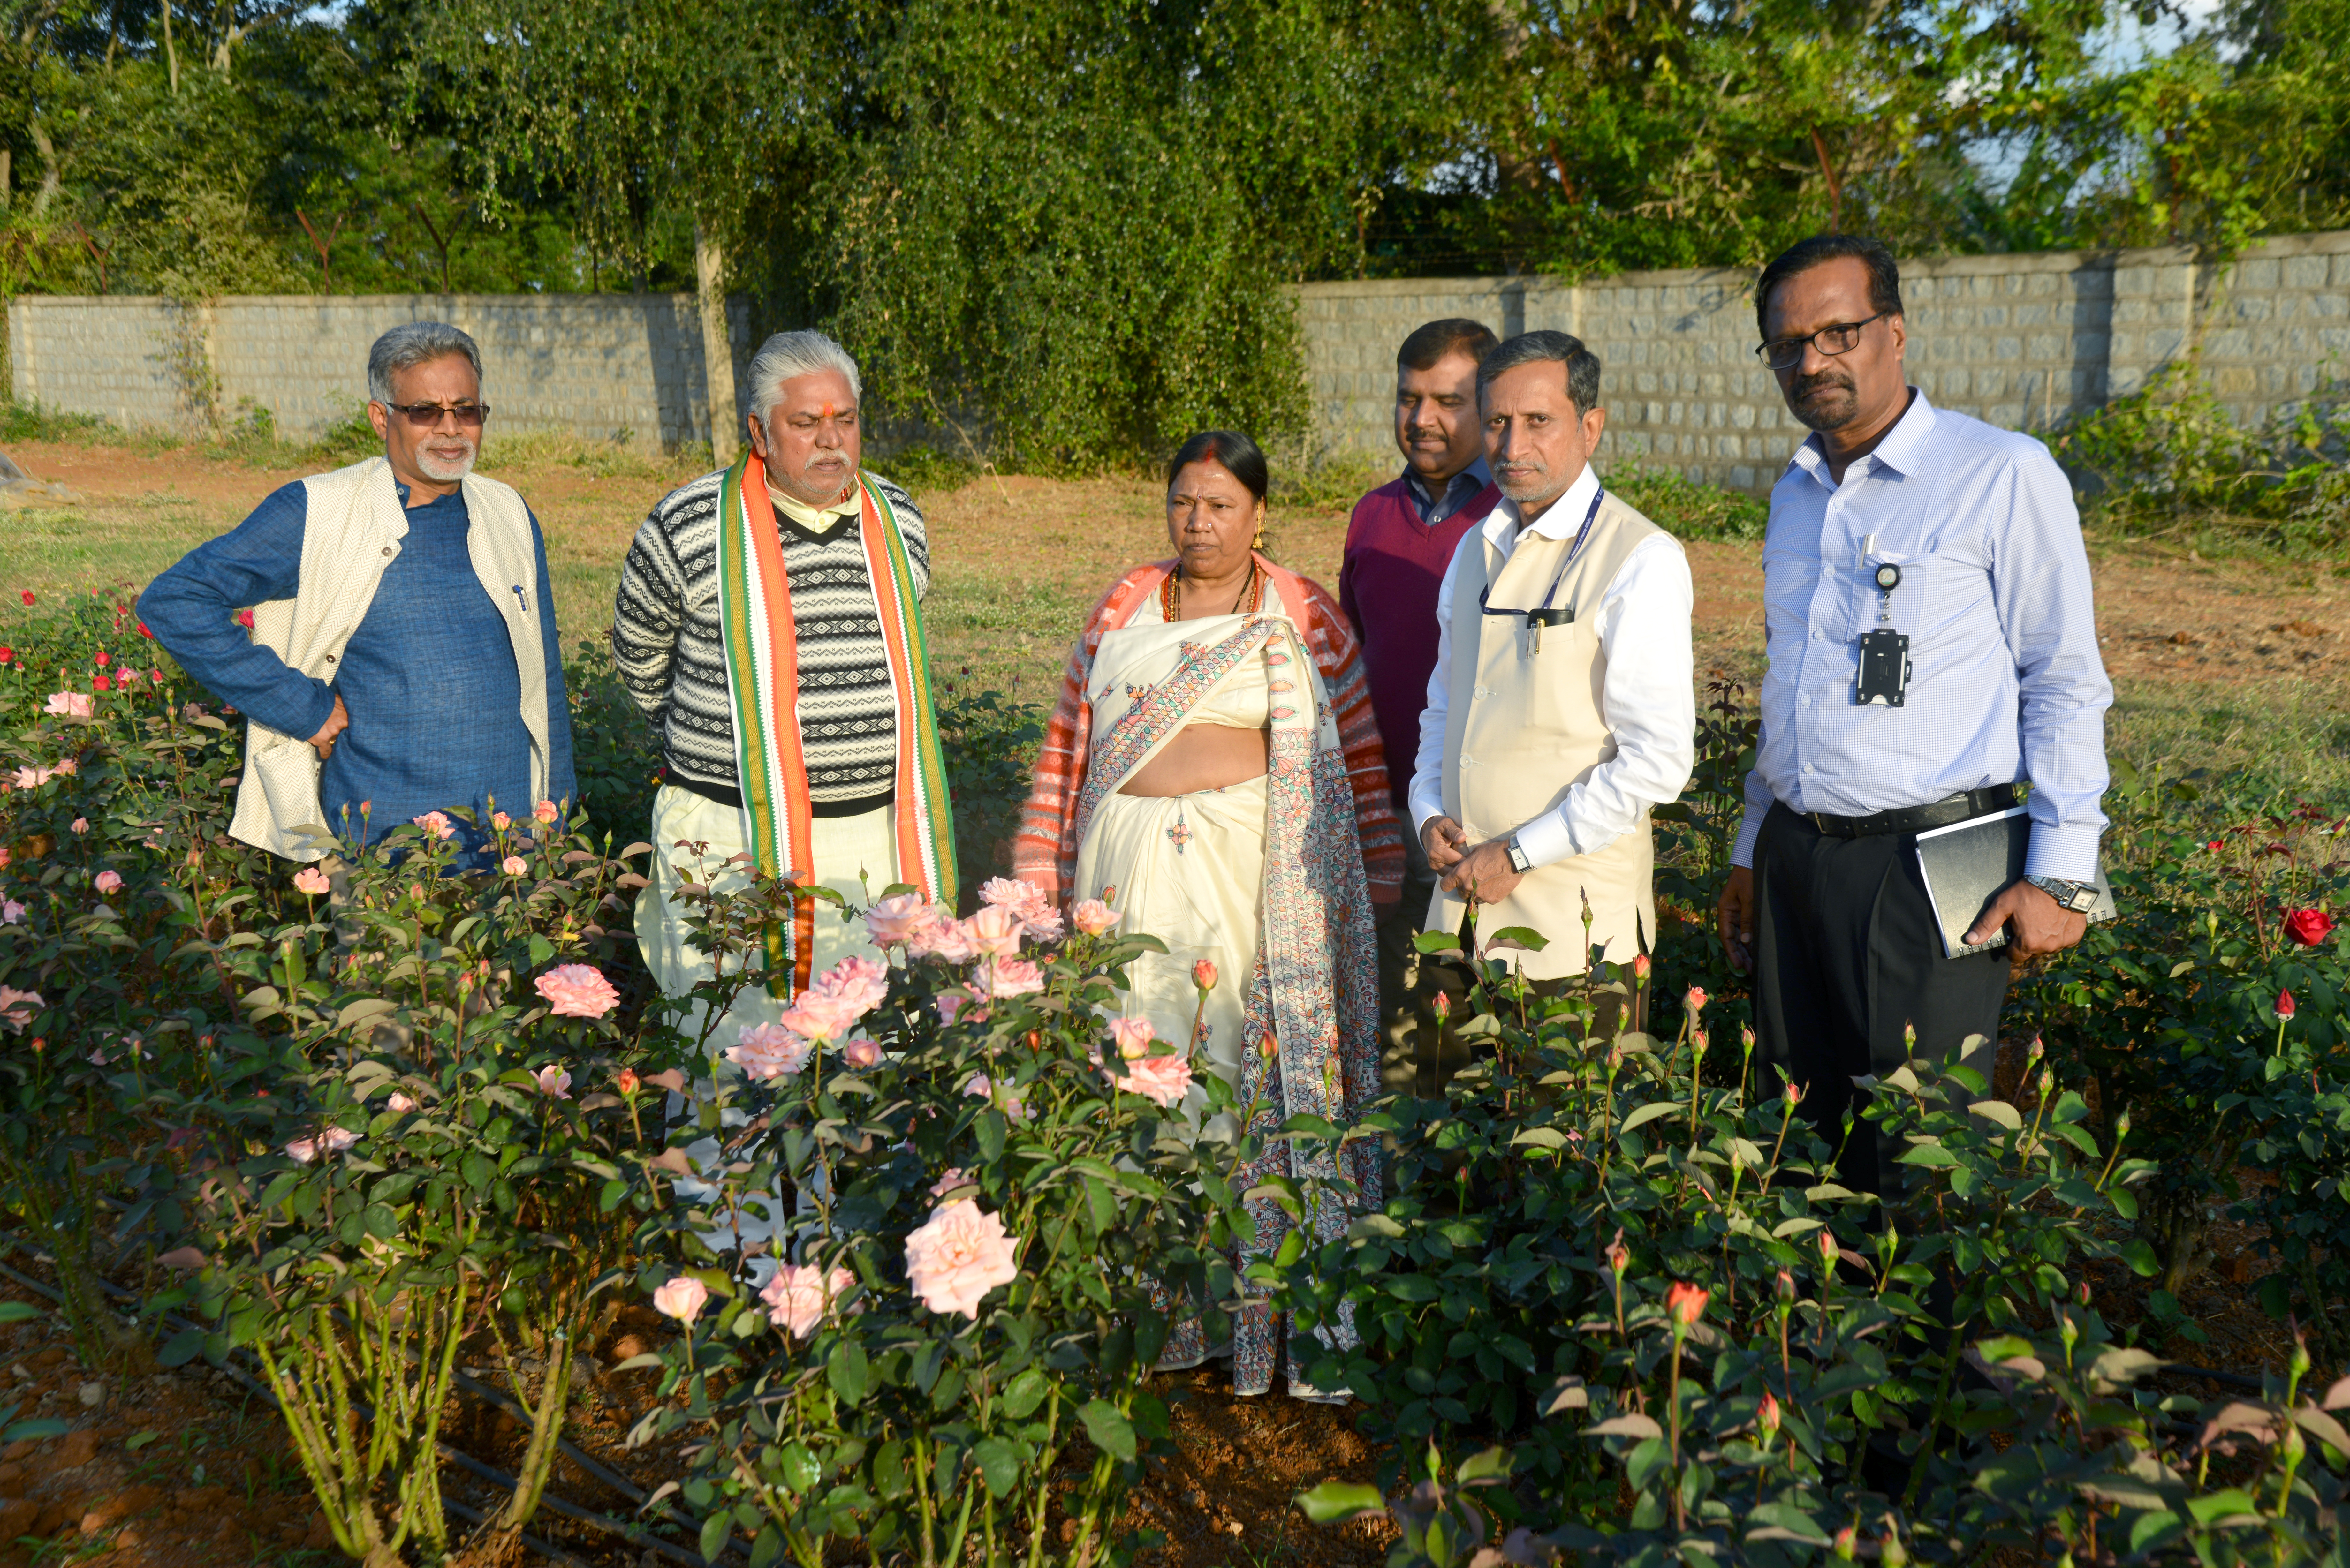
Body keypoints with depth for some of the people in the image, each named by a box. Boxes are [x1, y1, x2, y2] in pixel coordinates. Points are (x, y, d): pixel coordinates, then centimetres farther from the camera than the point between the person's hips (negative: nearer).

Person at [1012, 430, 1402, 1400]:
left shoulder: (1303, 616, 5)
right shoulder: (1121, 610, 13)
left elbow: (1359, 753, 6)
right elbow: (1067, 745, 14)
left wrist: (1374, 883, 2)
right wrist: (1043, 879, 10)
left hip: (1257, 871, -3)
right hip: (1133, 871, 3)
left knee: (1259, 1049, -3)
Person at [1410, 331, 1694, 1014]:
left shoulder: (1641, 561, -10)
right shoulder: (1477, 550, 12)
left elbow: (1658, 759, -15)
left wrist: (1520, 854, -14)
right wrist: (1430, 811, 4)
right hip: (1465, 897, 6)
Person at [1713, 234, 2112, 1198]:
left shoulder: (2004, 476, -5)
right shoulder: (1794, 493, 14)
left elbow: (2065, 683, -5)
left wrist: (2058, 873, -10)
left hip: (1927, 865, -6)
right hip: (1795, 859, 6)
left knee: (1913, 1170, 0)